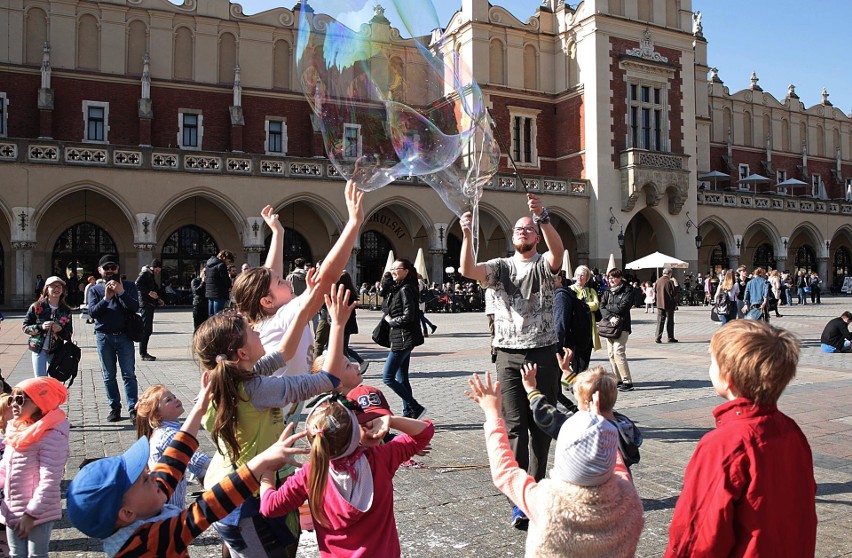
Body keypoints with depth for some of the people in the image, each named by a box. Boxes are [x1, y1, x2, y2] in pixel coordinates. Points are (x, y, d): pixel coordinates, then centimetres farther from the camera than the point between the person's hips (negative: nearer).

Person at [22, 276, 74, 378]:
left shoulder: (66, 311, 2)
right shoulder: (36, 307, -2)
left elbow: (69, 335, 5)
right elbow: (25, 327, 0)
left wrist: (60, 330, -16)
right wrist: (40, 327, -17)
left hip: (56, 351, 2)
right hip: (39, 349, -2)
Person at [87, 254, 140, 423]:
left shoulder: (128, 286, 5)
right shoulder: (95, 290, 8)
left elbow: (135, 307, -8)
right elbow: (92, 312, -5)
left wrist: (121, 293, -19)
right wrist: (106, 298, -18)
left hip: (124, 336, -2)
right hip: (104, 337, 2)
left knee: (129, 375, -3)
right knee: (109, 376, 8)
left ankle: (133, 409, -1)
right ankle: (115, 408, 16)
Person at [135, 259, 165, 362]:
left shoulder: (151, 275, 22)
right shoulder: (145, 273, -6)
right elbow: (137, 284, -21)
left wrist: (158, 299, 12)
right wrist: (149, 292, -25)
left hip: (150, 305, 10)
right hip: (145, 304, -10)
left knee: (147, 330, 10)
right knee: (145, 329, -10)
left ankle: (143, 353, 14)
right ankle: (143, 354, -9)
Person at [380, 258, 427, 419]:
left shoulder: (406, 289, -14)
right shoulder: (396, 288, 15)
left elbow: (408, 316, -20)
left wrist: (390, 321, -7)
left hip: (403, 338, -10)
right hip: (402, 339, 10)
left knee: (388, 377, -8)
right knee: (402, 378, 12)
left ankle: (416, 408, -4)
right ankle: (408, 414, 18)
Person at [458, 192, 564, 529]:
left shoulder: (544, 265, 4)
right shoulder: (500, 267, 9)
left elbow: (558, 250, -20)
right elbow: (468, 271, -8)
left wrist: (543, 218, -34)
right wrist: (467, 235, -22)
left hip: (543, 354, -1)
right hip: (509, 355, 1)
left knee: (541, 424, 6)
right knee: (515, 425, -3)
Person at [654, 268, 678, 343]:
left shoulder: (657, 282, 3)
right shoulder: (670, 282, -12)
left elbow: (654, 293, 10)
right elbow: (674, 293, -10)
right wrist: (676, 286, 2)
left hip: (660, 304, 4)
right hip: (669, 305, -4)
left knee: (660, 321, 7)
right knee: (670, 321, 6)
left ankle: (658, 338, 1)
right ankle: (670, 338, 12)